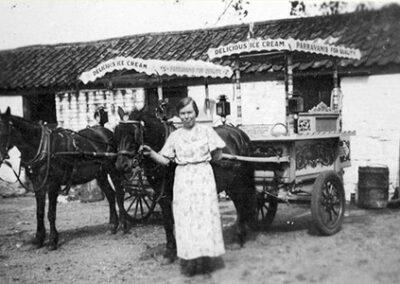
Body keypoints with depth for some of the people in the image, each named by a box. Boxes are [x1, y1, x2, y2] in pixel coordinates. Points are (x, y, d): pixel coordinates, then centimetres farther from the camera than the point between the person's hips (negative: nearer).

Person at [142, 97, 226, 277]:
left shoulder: (206, 131, 2)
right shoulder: (175, 136, 7)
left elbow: (217, 156, 4)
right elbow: (164, 160, 5)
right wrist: (151, 153, -9)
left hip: (203, 176, -2)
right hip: (183, 179, 2)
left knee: (205, 216, -1)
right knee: (185, 219, 2)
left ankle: (206, 259, 9)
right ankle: (189, 262, 10)